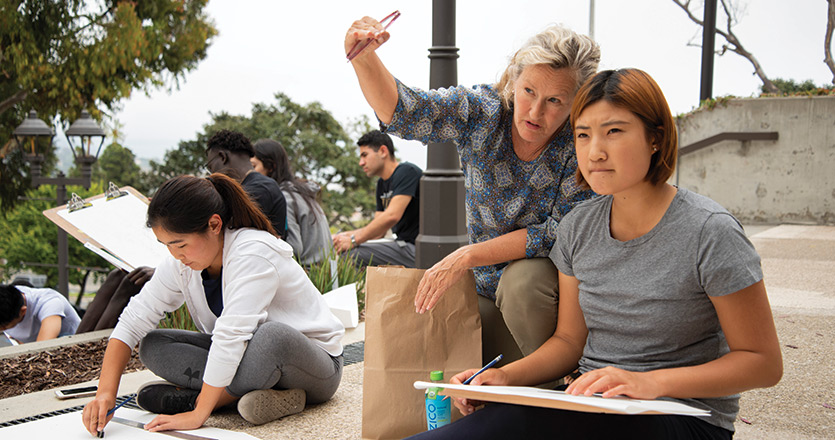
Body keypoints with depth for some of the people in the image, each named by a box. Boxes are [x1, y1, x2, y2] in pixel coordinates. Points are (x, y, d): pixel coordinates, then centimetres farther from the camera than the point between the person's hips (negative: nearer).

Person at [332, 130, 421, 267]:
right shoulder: (382, 184, 19)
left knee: (351, 254, -23)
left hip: (415, 249, -10)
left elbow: (392, 216, -23)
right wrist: (345, 235, 1)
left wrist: (353, 240, -19)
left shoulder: (406, 171, -11)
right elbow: (378, 232, 17)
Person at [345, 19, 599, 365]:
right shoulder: (483, 111, -11)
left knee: (522, 278, -35)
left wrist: (468, 256, -29)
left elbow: (562, 233, -24)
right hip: (488, 291, 4)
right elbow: (400, 111, -21)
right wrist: (363, 58, -42)